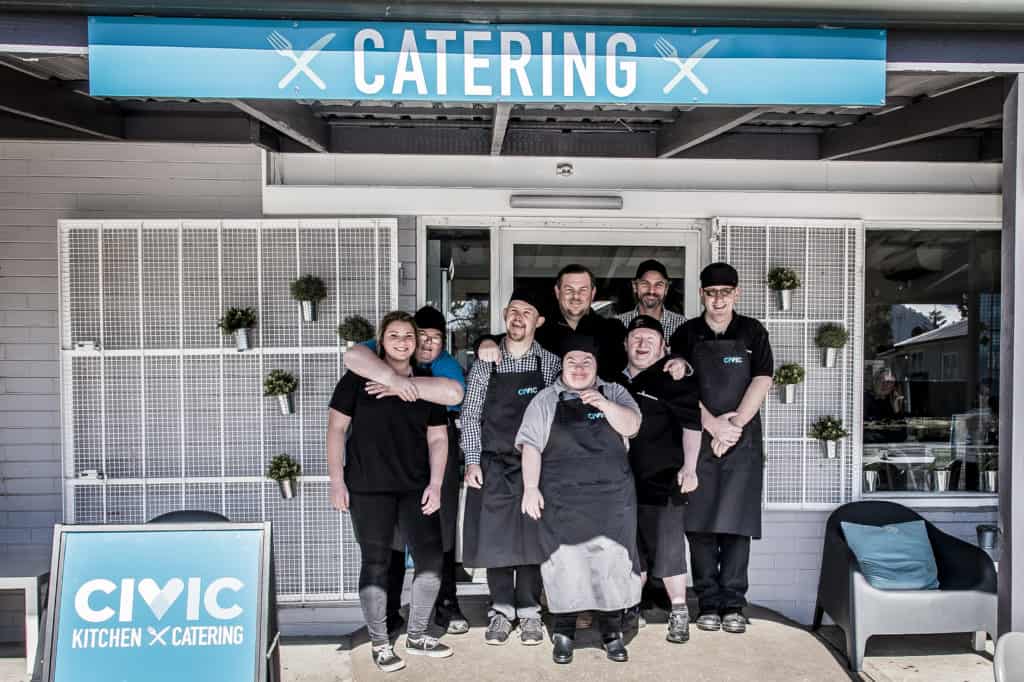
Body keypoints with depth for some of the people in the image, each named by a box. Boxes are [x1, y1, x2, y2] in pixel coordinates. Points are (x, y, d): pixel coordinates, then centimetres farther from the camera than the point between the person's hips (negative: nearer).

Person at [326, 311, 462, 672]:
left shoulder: (428, 385, 9)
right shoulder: (358, 378, 0)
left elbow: (437, 439, 9)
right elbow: (336, 429, 0)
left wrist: (435, 484, 0)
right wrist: (337, 480, -6)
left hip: (416, 487, 3)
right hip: (368, 487, -3)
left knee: (431, 558, 3)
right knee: (376, 563, 3)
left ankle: (416, 635, 22)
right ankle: (379, 643, 19)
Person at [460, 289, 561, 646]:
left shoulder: (551, 364, 1)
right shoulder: (485, 364, 3)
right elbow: (470, 416, 4)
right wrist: (472, 461, -3)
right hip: (493, 465, 1)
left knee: (531, 536, 4)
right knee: (495, 537, 4)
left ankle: (529, 612, 18)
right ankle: (502, 611, 18)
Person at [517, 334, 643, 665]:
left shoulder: (614, 393, 9)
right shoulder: (545, 400, 4)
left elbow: (631, 426, -5)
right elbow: (531, 446, 0)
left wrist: (603, 404, -20)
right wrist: (530, 488, -9)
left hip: (612, 498, 1)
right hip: (562, 501, -1)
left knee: (613, 563, 4)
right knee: (565, 564, 2)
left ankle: (612, 633, 19)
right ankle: (563, 634, 17)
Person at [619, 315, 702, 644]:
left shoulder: (673, 378, -6)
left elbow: (691, 424, -10)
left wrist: (689, 467, -15)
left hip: (663, 478, -5)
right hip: (625, 479, 6)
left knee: (668, 548, -2)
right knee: (631, 546, 14)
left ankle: (679, 613, 13)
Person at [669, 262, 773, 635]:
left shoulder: (753, 332, 8)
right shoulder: (687, 334, 6)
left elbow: (762, 381, -2)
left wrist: (734, 426, -12)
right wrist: (714, 425, -13)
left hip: (743, 440, 0)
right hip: (698, 438, 0)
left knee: (736, 522, 0)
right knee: (700, 523, 1)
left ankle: (733, 604, 8)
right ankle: (708, 603, 11)